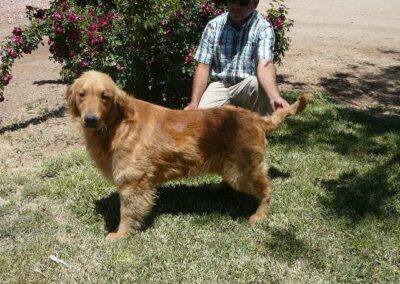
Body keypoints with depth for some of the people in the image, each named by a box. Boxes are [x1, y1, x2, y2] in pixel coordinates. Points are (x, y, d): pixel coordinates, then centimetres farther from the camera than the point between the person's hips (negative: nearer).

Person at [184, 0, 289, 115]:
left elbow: (265, 65, -25)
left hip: (248, 86, -2)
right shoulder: (214, 25, 0)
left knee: (262, 84, -34)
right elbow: (203, 67, -2)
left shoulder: (263, 28, -9)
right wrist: (194, 103, -14)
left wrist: (275, 97, -45)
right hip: (219, 86, 2)